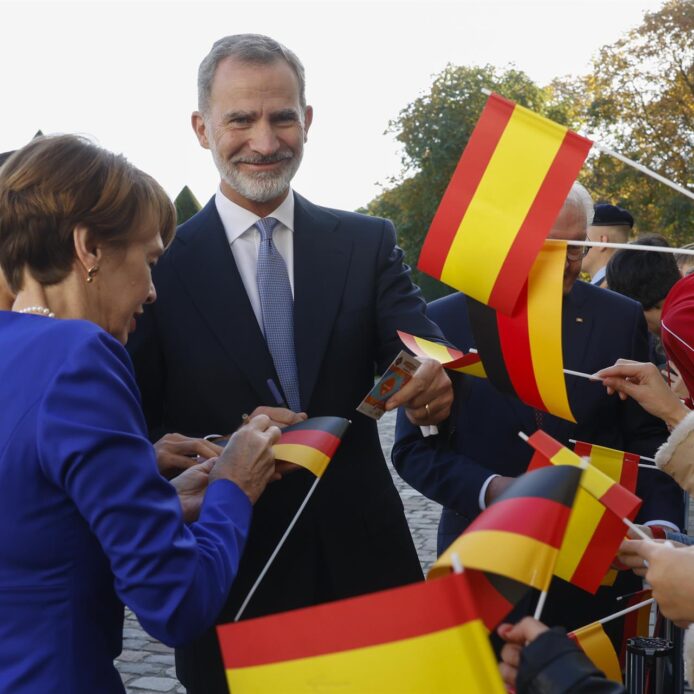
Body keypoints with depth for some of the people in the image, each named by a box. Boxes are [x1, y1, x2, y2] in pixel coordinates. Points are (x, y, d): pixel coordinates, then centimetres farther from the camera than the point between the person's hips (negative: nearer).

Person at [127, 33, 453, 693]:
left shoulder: (368, 243, 3)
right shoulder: (157, 263, -4)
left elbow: (425, 353, -8)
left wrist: (436, 382, -31)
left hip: (364, 559, 2)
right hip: (227, 579, -2)